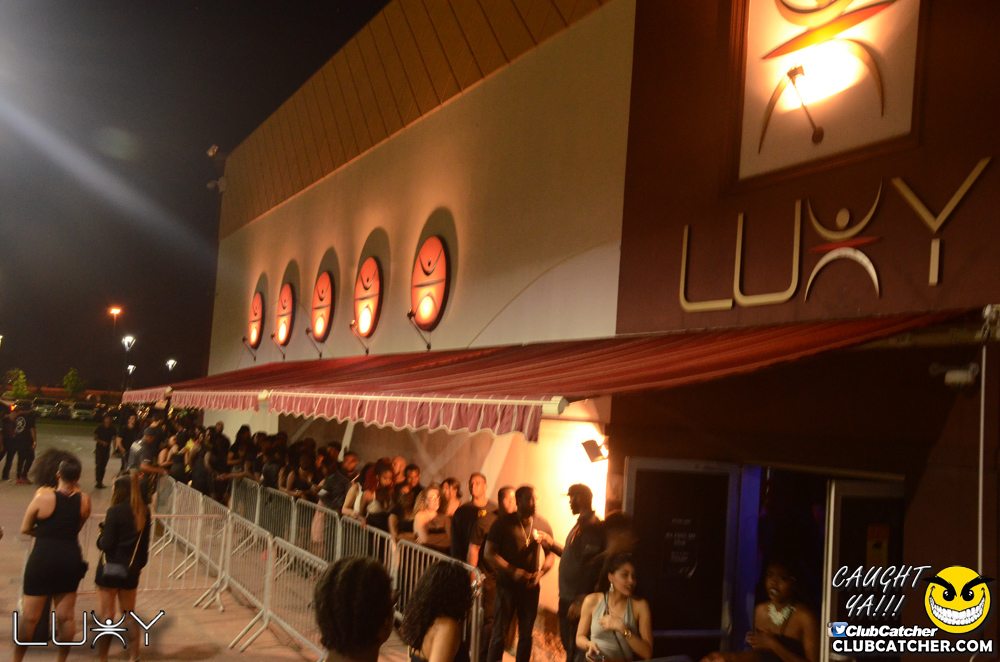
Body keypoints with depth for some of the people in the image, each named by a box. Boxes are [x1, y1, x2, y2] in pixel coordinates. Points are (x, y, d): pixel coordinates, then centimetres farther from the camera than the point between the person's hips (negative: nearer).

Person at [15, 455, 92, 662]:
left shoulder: (43, 498, -12)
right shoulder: (84, 500, -4)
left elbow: (25, 529, -3)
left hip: (43, 558, -3)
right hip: (71, 558, 3)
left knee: (29, 617, 9)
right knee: (66, 616, 12)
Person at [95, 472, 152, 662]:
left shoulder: (115, 511, -18)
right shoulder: (144, 512, 0)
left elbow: (105, 544, -17)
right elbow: (144, 544, 7)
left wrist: (102, 531, 1)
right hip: (131, 570, 6)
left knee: (106, 617, 4)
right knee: (130, 615, 17)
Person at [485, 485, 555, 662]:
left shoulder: (543, 525, 4)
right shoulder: (503, 523, -5)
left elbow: (550, 555, 10)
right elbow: (489, 553, -7)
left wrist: (540, 573, -8)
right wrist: (513, 571, -15)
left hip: (531, 587, 3)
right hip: (507, 585, -3)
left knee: (526, 634, 8)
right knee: (499, 633, 0)